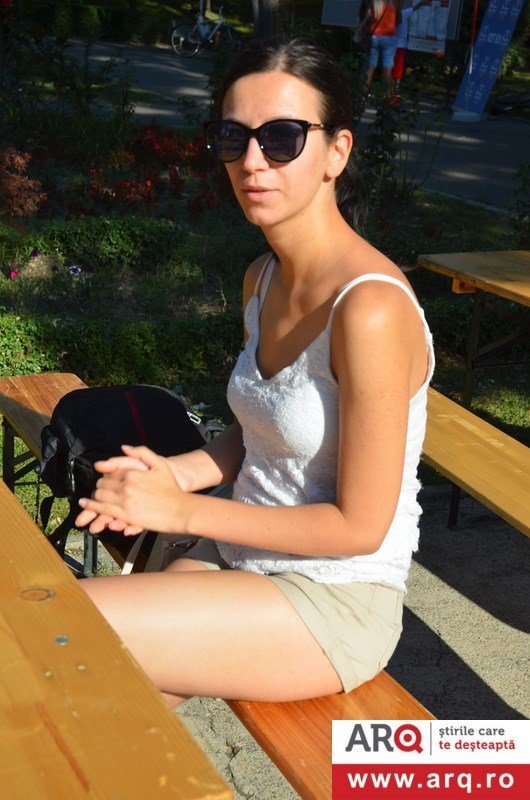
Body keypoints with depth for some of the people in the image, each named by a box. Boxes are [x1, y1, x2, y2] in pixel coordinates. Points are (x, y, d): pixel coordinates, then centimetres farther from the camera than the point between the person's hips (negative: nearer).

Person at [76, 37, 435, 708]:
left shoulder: (370, 308, -25)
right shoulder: (262, 279, 3)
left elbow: (360, 525, -19)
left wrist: (183, 509, -16)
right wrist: (175, 473, -4)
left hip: (335, 601, -7)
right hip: (243, 559, 7)